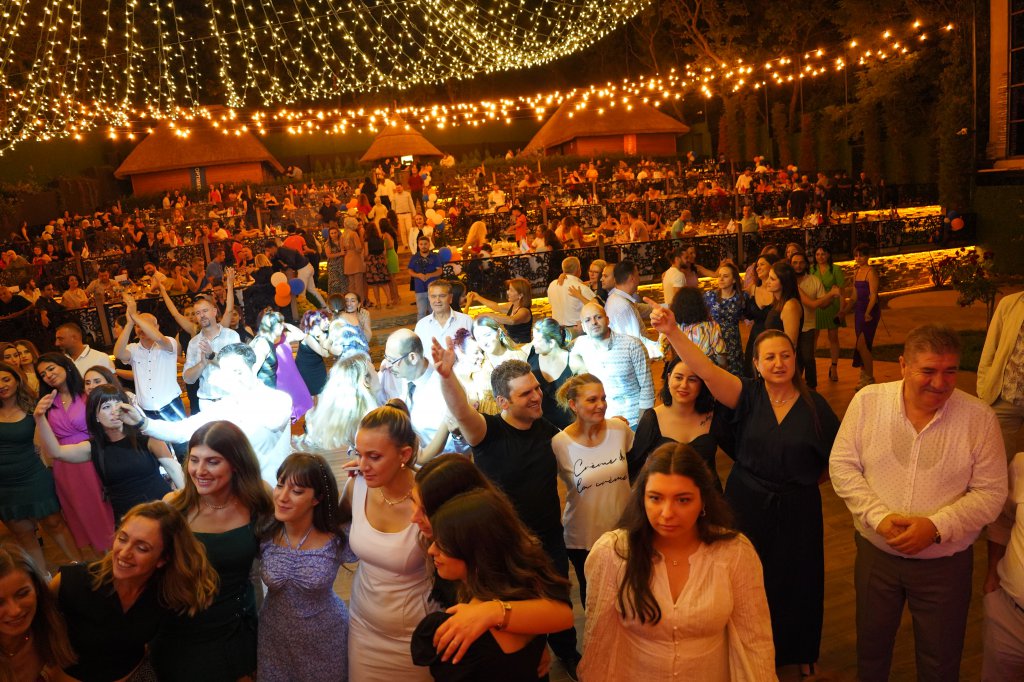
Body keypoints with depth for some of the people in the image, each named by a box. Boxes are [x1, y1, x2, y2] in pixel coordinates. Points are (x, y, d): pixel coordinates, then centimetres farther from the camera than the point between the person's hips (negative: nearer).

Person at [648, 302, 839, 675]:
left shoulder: (814, 405, -8)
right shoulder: (748, 395, -11)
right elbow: (706, 369, -28)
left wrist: (810, 480, 7)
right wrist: (672, 332, -41)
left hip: (797, 509, 1)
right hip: (747, 504, 0)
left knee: (797, 582, 17)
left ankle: (799, 652, 44)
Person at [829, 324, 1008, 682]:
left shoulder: (979, 417, -12)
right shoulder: (867, 401, -10)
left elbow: (990, 492, -9)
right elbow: (842, 467, -6)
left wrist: (936, 527, -22)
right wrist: (879, 516, -18)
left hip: (945, 563, -1)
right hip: (876, 554, 1)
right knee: (871, 649, 21)